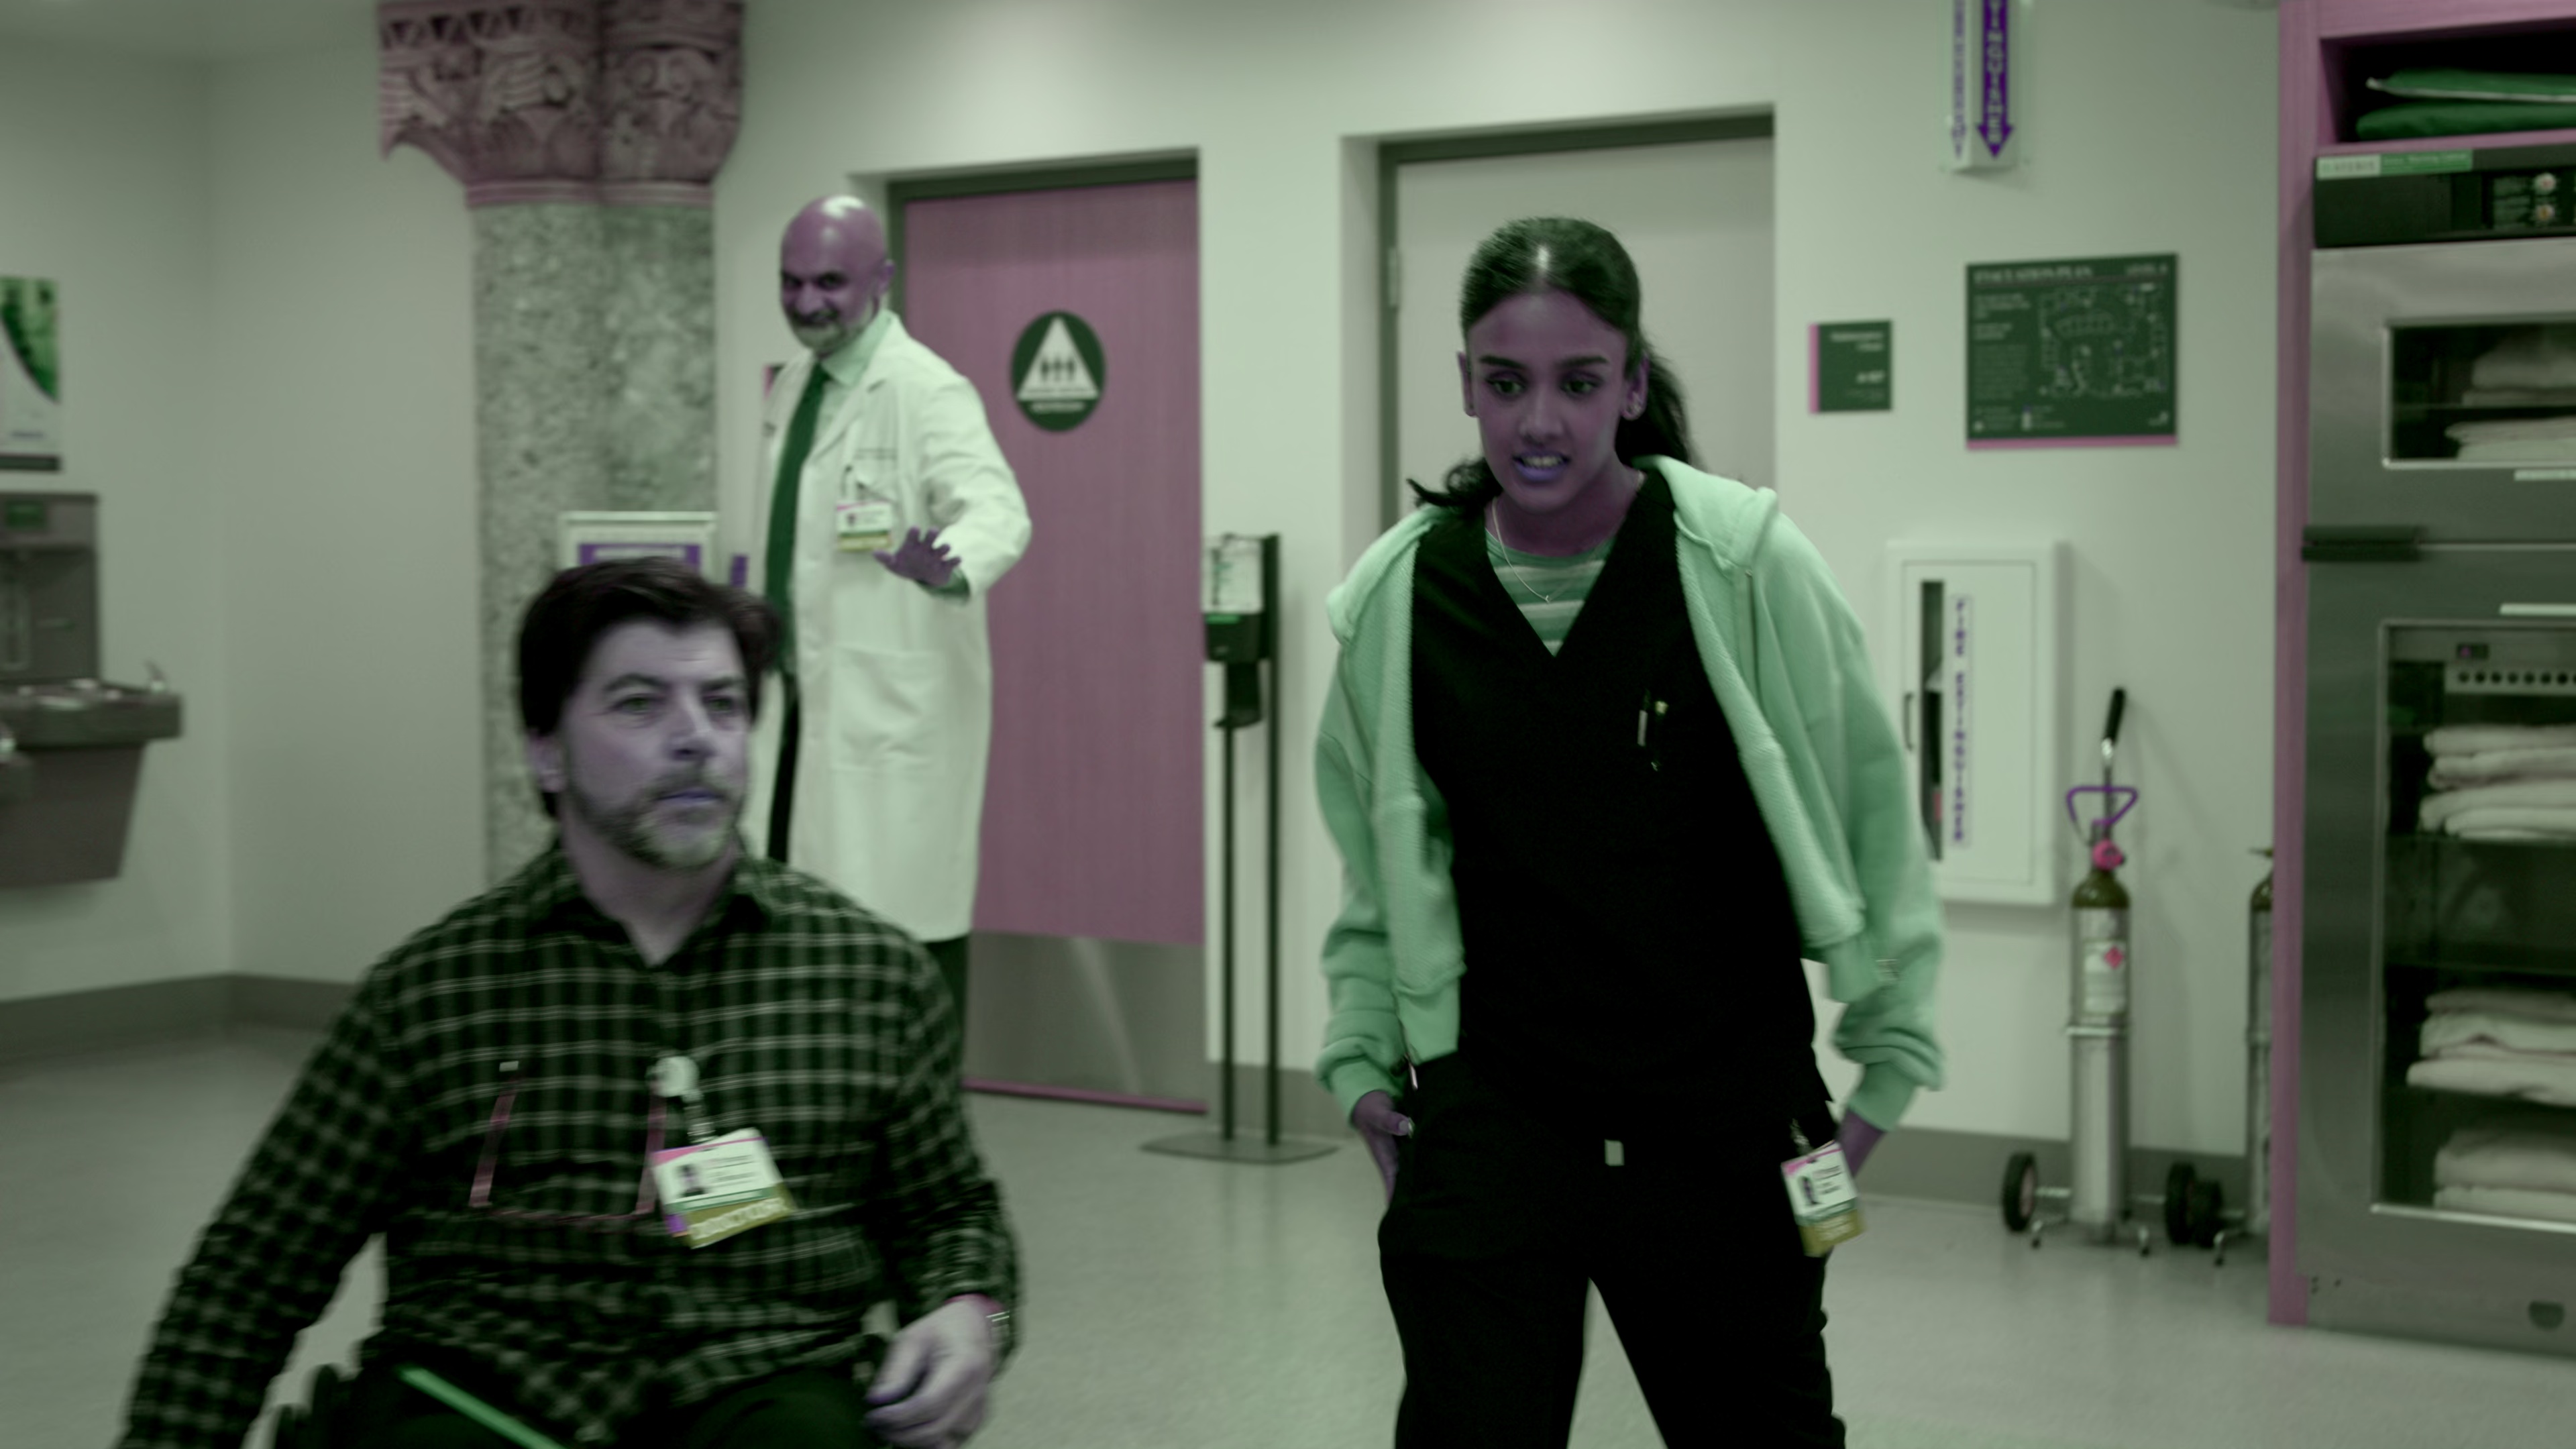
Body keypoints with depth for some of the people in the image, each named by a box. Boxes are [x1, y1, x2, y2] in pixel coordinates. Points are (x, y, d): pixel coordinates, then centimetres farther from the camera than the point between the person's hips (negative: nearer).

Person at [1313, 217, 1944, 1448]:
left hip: (1728, 1122, -1)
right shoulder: (1397, 597, -2)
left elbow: (1866, 811, -1)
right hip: (1487, 1115, 1)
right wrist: (1360, 1055, 11)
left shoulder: (1745, 563, -11)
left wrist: (1890, 1057, 2)